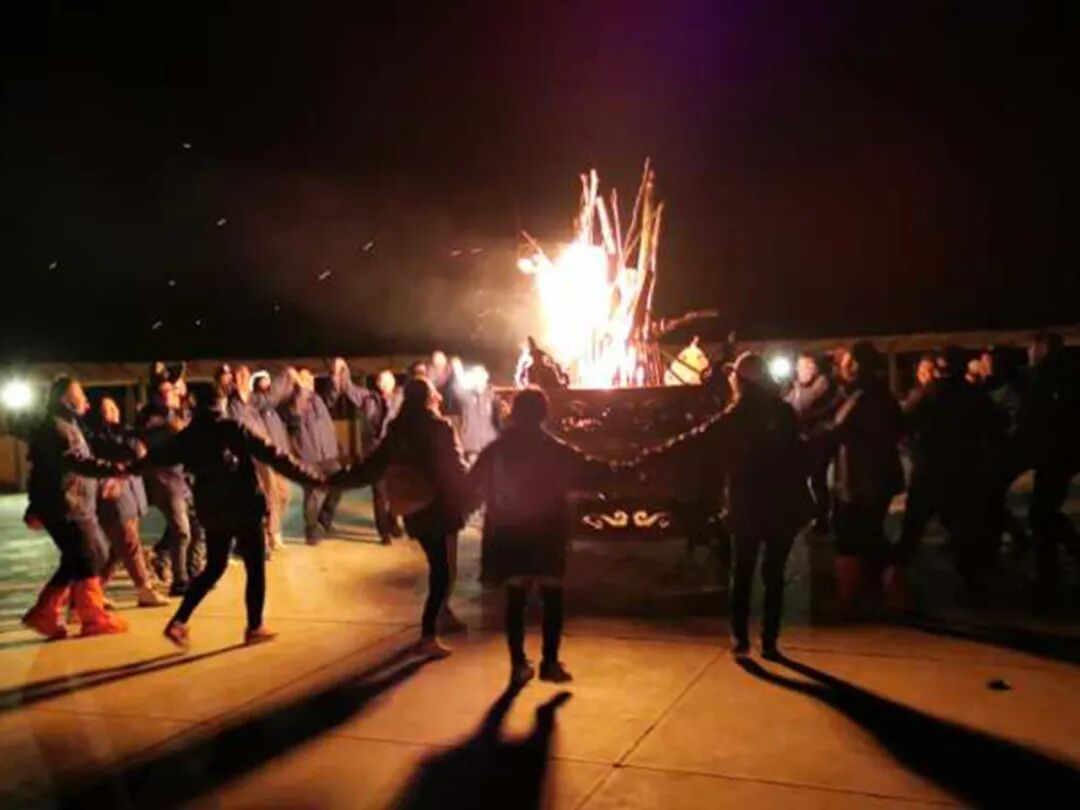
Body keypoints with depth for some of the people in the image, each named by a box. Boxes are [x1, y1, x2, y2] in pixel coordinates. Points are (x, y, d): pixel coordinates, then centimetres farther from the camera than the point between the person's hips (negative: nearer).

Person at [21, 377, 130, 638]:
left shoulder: (64, 426, 20)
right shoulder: (57, 428, -14)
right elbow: (77, 462, -31)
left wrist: (37, 508, 30)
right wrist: (112, 469, -44)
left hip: (71, 506, 10)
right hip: (67, 508, -10)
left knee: (76, 561, 13)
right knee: (87, 560, -5)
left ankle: (44, 614, 18)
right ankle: (94, 618, 4)